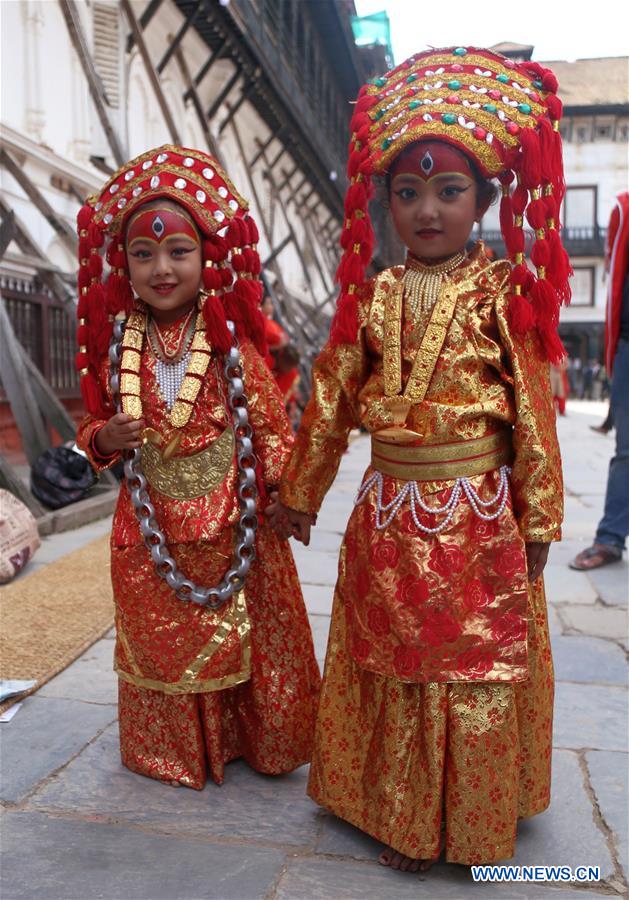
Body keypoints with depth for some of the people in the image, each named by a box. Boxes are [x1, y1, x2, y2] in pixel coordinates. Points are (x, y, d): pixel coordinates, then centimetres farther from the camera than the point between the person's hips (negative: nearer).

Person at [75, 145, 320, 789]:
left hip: (232, 526, -2)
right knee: (163, 643, 16)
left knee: (249, 640, 11)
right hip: (151, 529, 3)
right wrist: (104, 438, -12)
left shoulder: (234, 346, -9)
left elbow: (271, 424, -4)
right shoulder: (118, 347, -1)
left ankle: (264, 746, 37)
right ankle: (174, 756, 40)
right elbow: (95, 425, 10)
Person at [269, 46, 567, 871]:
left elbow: (534, 411, -5)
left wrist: (538, 519, -4)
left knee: (479, 671, 10)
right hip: (389, 515, 3)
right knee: (396, 669, 14)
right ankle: (403, 818, 35)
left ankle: (474, 820, 32)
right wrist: (298, 494, 11)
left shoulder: (504, 293, -6)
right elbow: (331, 403, 6)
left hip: (479, 517, -2)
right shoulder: (372, 296, 1)